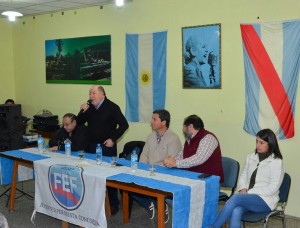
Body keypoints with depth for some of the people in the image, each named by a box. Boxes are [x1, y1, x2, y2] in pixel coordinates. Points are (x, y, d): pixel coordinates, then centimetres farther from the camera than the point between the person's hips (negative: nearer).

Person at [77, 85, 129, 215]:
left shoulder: (112, 107, -8)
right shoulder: (89, 107, 9)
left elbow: (124, 124, -9)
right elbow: (79, 123, 11)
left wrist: (113, 139, -12)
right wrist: (82, 112, -7)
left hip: (106, 146, -5)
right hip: (91, 146, 6)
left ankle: (113, 205, 10)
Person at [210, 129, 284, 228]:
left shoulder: (277, 162, -7)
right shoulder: (251, 157, 11)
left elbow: (272, 188, -12)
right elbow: (243, 175, 17)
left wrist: (249, 193, -16)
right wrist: (243, 189, -5)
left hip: (265, 200, -4)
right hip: (248, 197, 4)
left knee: (236, 198, -31)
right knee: (236, 212, -30)